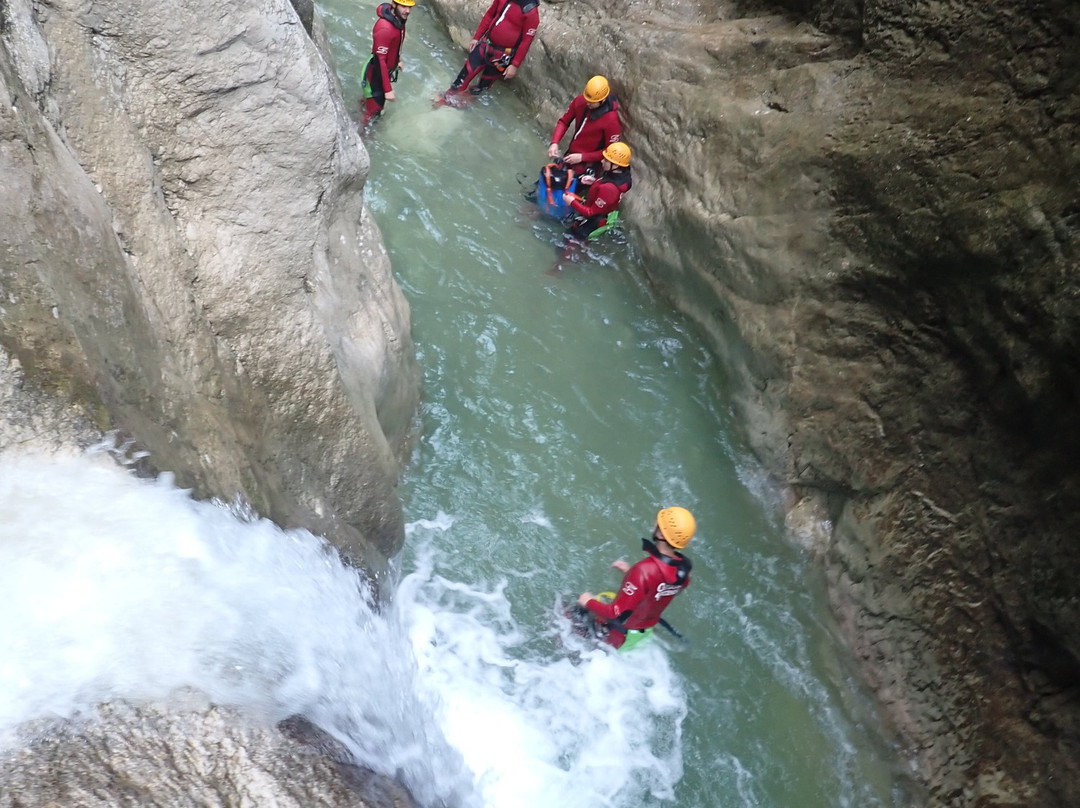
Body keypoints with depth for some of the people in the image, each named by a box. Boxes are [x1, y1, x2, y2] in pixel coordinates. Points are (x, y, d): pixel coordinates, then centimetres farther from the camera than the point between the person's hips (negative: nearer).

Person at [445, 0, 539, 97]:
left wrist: (515, 65, -17)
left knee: (487, 80, 10)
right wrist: (476, 38, 11)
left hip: (502, 55, -5)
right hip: (485, 44, 5)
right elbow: (489, 16, 11)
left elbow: (526, 41, -18)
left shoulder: (531, 11, -21)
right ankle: (450, 94, 26)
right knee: (468, 70, 9)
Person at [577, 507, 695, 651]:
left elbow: (618, 615, -34)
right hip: (646, 631, 7)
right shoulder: (684, 570, -16)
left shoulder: (644, 570, -38)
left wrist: (589, 602, -18)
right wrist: (631, 572, 6)